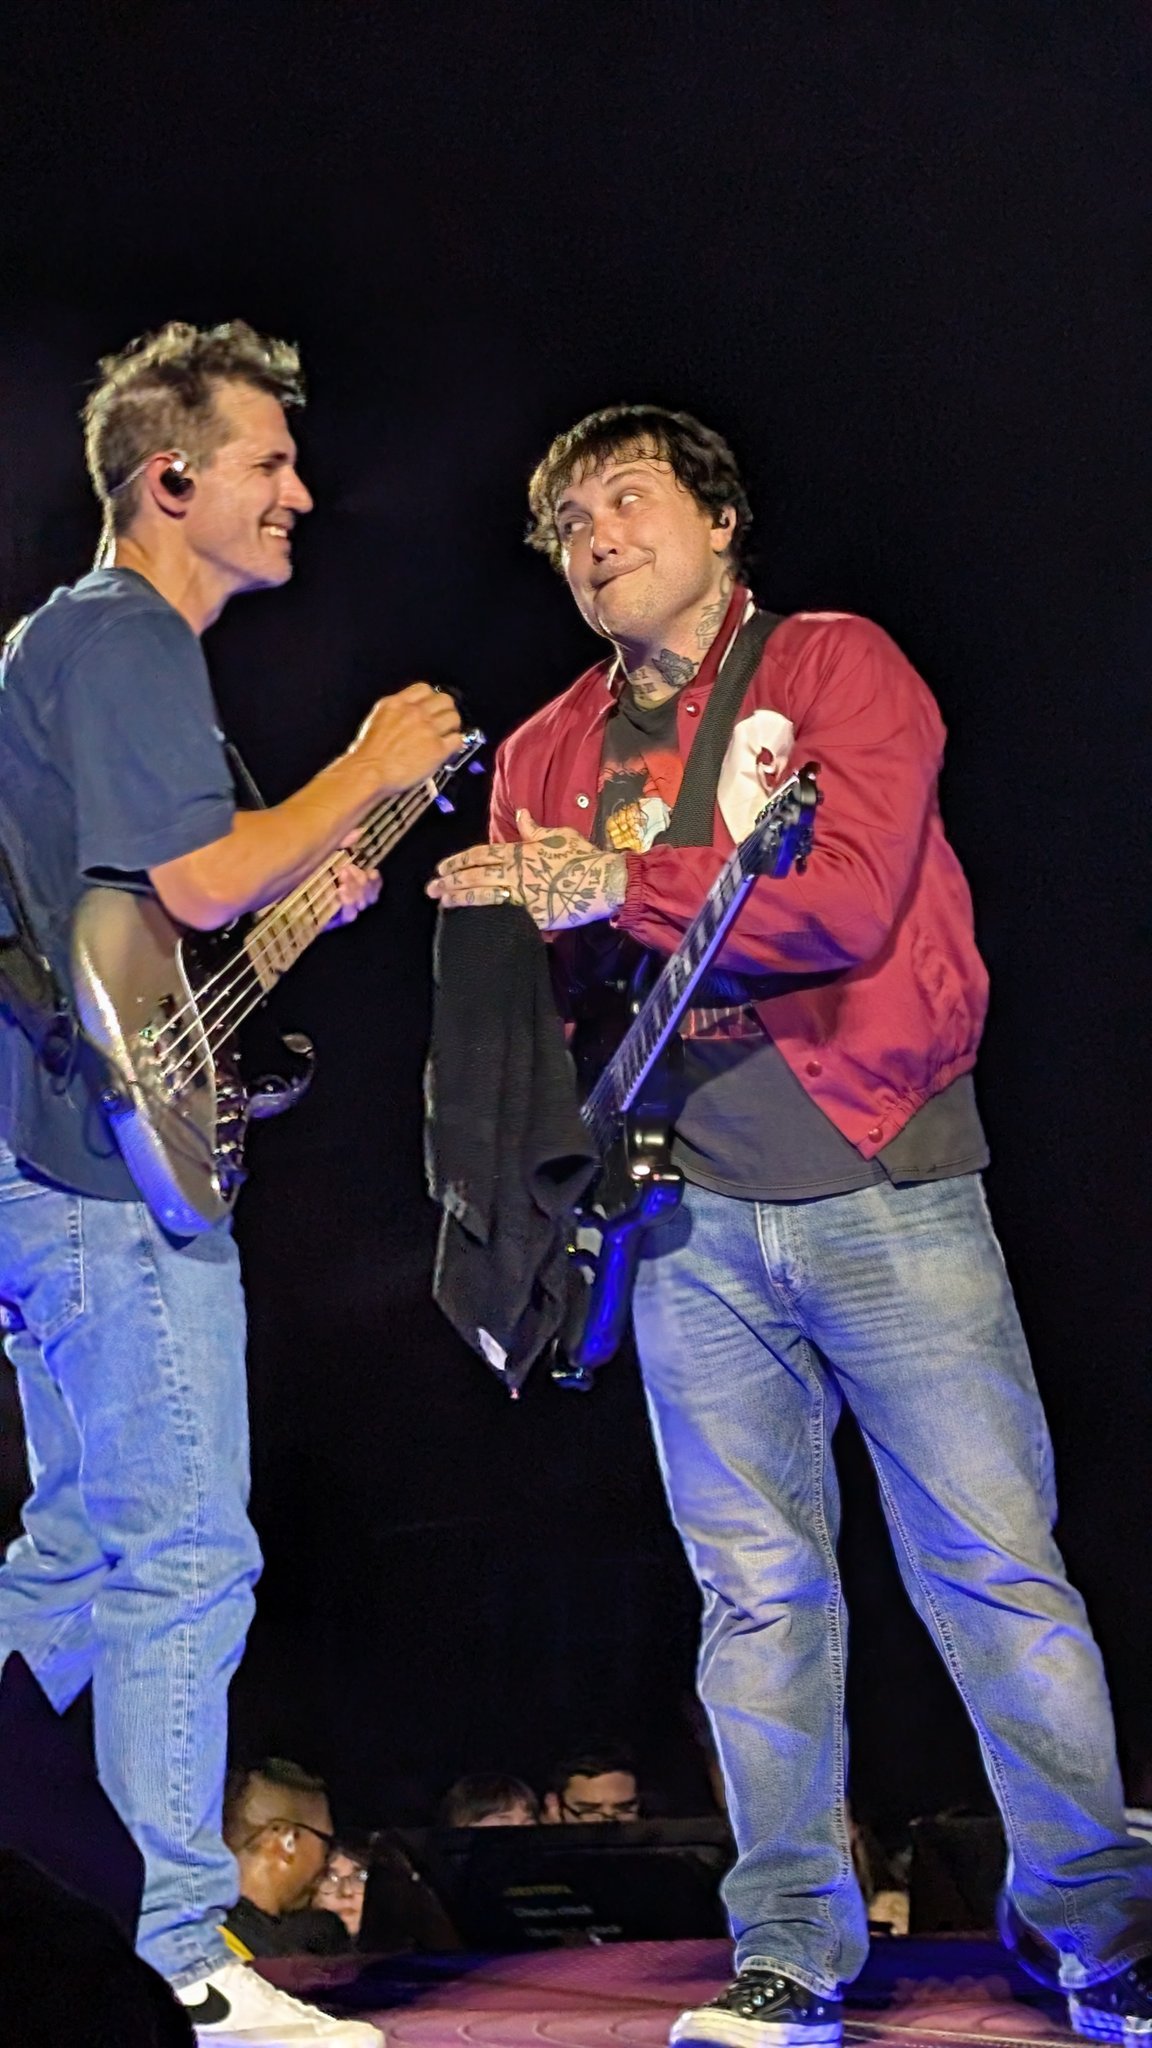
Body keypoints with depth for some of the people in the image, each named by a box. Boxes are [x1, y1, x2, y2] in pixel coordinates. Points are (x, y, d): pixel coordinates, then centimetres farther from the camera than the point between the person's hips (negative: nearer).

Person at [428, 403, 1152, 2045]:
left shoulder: (840, 667, 0)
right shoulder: (549, 754, 14)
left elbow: (852, 899, -15)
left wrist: (624, 887, -14)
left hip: (887, 1186, -3)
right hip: (693, 1216, 4)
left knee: (997, 1565, -2)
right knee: (757, 1591, 5)